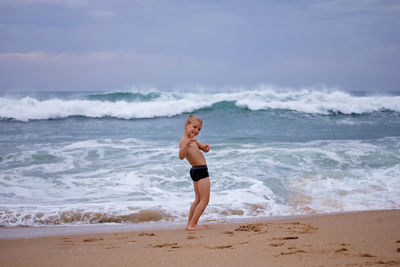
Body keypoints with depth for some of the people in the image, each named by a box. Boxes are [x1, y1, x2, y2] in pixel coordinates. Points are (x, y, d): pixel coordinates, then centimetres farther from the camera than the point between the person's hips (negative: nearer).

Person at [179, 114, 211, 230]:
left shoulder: (192, 140, 9)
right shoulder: (184, 141, -21)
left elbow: (204, 149, 19)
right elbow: (181, 156, -39)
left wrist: (205, 147, -5)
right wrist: (186, 144, -55)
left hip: (196, 171, 10)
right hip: (200, 171, -10)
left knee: (198, 199, 18)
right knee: (204, 200, -6)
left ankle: (190, 223, 23)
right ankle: (192, 225, -7)